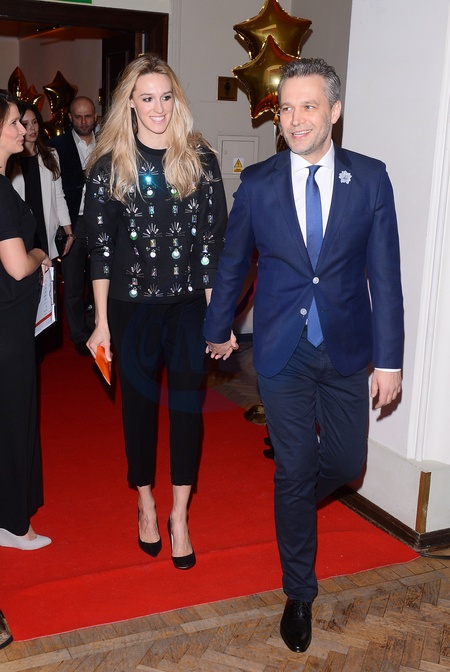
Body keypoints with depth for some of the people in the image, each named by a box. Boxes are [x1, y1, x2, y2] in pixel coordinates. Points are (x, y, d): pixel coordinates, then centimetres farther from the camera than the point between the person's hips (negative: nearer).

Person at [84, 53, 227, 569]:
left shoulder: (199, 160, 0)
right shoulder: (110, 165, -1)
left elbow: (213, 239, 0)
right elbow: (100, 248, -1)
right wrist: (101, 322, -2)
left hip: (189, 305, 0)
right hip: (132, 307, 0)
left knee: (187, 404, 3)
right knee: (139, 403, 12)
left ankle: (179, 514, 19)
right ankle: (146, 503, 32)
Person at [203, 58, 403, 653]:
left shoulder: (370, 179, -4)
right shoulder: (257, 183, -4)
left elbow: (384, 275, -4)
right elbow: (232, 263, 8)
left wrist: (388, 359, -6)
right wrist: (219, 329, 17)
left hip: (346, 351, 1)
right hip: (282, 352, -1)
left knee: (346, 462, 10)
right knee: (293, 470, 6)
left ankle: (295, 498, 47)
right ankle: (299, 593, 25)